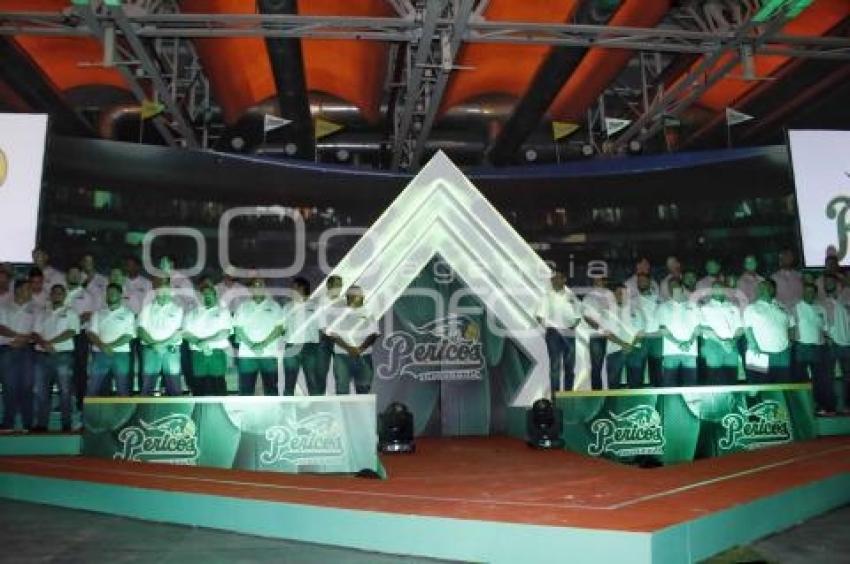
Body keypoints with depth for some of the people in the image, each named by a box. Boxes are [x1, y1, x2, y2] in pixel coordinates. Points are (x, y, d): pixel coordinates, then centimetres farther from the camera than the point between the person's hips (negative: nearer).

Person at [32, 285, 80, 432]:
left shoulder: (70, 312, 6)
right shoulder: (42, 314, 18)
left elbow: (71, 332, -7)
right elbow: (35, 333, 8)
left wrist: (50, 342, -15)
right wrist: (44, 344, -13)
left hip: (63, 355, -4)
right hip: (42, 355, 4)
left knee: (65, 391, -4)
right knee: (41, 391, 3)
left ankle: (66, 424, -2)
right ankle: (41, 424, 9)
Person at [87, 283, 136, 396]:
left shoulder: (128, 313, 5)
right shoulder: (98, 313, 13)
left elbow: (129, 335, -4)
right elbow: (91, 332, 4)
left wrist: (110, 346, -16)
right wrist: (102, 346, -14)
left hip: (120, 354, -2)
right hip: (100, 354, 2)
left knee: (123, 389, 0)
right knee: (92, 389, 1)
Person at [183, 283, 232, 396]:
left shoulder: (223, 311, 9)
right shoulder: (193, 313, 17)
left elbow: (225, 333, -3)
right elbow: (185, 333, 7)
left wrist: (207, 341, -14)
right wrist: (198, 342, -12)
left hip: (217, 354, -2)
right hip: (197, 354, 2)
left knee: (218, 387, -6)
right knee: (199, 387, 1)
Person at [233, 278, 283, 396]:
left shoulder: (274, 306, 6)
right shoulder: (243, 306, 11)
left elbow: (279, 328, -2)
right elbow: (238, 328, 3)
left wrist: (263, 344, -13)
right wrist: (250, 345, -12)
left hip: (269, 354, -1)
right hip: (246, 354, 1)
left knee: (271, 389, 2)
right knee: (245, 389, 3)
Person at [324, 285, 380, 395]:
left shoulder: (368, 313, 9)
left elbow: (373, 334, 3)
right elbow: (332, 333, -3)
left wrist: (361, 349, -13)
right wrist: (348, 348, -14)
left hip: (364, 356, 2)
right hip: (342, 356, -1)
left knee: (364, 388, 5)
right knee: (342, 388, -3)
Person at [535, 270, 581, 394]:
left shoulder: (570, 295, 11)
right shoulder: (548, 296, 0)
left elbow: (577, 315, 15)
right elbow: (539, 315, -8)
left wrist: (575, 323, -5)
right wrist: (547, 325, -25)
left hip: (569, 334, 4)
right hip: (554, 333, -4)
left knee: (570, 367, 10)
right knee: (555, 365, -5)